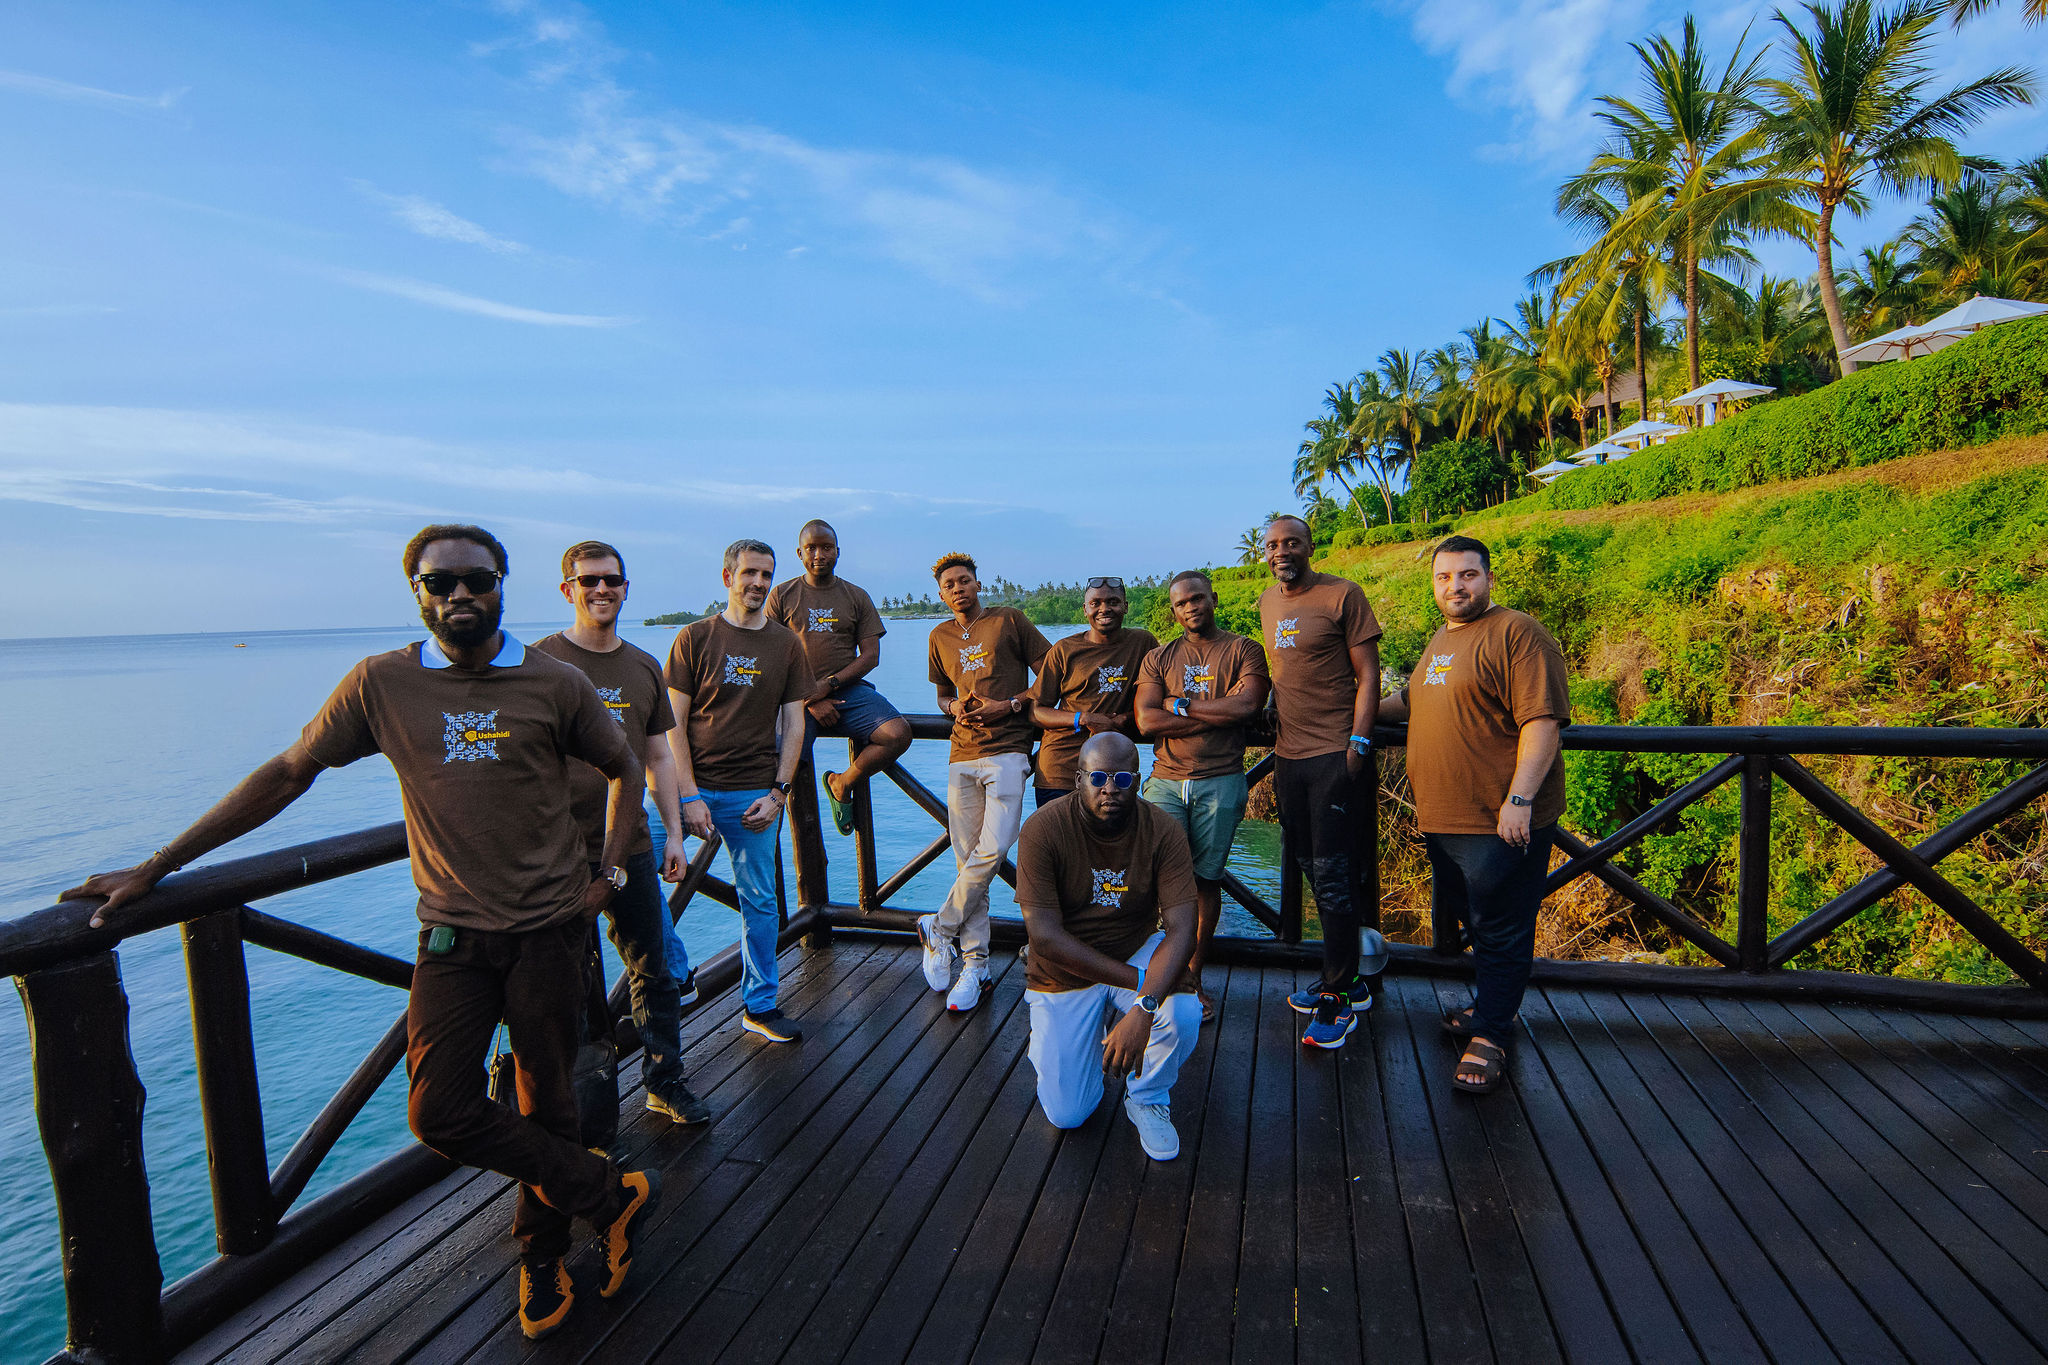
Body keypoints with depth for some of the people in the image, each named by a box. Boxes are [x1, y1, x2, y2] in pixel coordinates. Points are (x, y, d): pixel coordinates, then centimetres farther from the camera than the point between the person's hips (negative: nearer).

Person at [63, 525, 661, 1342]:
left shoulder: (554, 684, -5)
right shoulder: (382, 683, -2)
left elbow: (624, 769, 8)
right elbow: (286, 775, 6)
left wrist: (610, 874, 4)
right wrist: (154, 869, 7)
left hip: (549, 928, -1)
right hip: (452, 934, 2)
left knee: (545, 1107, 10)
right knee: (441, 1114, -4)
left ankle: (541, 1259, 35)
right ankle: (613, 1197, 17)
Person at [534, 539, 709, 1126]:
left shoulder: (645, 667, 9)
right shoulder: (542, 659, -4)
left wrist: (674, 834, 10)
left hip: (631, 846, 4)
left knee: (654, 973, 12)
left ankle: (665, 1083, 27)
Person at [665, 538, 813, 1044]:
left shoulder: (785, 643, 7)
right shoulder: (694, 637, 0)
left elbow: (793, 723, 6)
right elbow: (673, 723, -3)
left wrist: (778, 793, -3)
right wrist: (688, 796, -12)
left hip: (755, 793, 1)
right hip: (692, 786, -1)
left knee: (760, 902, 8)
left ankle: (759, 1006, 24)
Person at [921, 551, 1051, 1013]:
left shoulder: (1010, 620, 4)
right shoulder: (940, 637, 17)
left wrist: (1009, 704, -8)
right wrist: (954, 707, 3)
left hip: (1008, 751, -4)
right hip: (962, 755, 4)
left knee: (993, 850, -17)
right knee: (967, 860, 3)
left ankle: (939, 929, 5)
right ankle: (974, 964, 13)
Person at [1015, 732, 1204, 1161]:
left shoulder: (1163, 831, -18)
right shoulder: (1044, 829, -23)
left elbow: (1181, 931, -24)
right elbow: (1045, 935, -25)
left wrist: (1143, 1008, -40)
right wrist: (1136, 981, -29)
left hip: (1136, 951, 1)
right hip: (1064, 970, -1)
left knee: (1183, 1014, -29)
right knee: (1067, 1114, -4)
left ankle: (1148, 1098, 3)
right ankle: (1053, 1037, 29)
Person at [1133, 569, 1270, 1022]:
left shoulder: (1243, 651, 7)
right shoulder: (1158, 658, 13)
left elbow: (1247, 705, -12)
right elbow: (1146, 721, -2)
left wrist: (1180, 705, -4)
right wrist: (1217, 714, -7)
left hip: (1219, 783, -2)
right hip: (1166, 781, 2)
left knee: (1206, 878, 3)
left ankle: (1192, 975, 17)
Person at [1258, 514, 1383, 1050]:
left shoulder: (1342, 595, -7)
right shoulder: (1267, 602, 13)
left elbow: (1368, 674, -8)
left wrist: (1358, 744, -16)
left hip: (1334, 754, -7)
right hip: (1287, 755, 7)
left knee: (1331, 874, -5)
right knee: (1310, 867, 13)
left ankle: (1338, 999, 7)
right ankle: (1350, 979, 28)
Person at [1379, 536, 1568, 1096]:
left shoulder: (1517, 633, -11)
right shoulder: (1441, 641, 16)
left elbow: (1543, 721, -19)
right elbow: (1413, 699, 33)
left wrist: (1518, 800, -24)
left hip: (1501, 820, -8)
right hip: (1444, 818, 8)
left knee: (1500, 930, 3)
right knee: (1473, 919, 19)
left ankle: (1489, 1035, 14)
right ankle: (1490, 1006, 36)